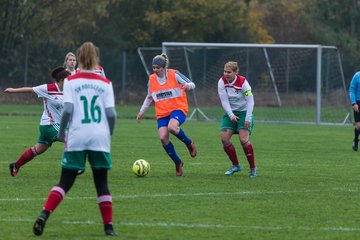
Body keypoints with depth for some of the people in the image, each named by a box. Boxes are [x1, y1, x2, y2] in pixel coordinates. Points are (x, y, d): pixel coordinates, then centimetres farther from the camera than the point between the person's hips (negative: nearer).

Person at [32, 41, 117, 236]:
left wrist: (61, 133, 5)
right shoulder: (105, 83, 4)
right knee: (101, 183, 11)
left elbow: (67, 110, -9)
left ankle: (44, 215, -12)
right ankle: (109, 226, 8)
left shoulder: (71, 81, 1)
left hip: (76, 139, 0)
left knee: (65, 182, 6)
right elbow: (111, 114, -2)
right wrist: (109, 134, 13)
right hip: (100, 139, 0)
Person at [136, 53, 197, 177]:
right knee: (163, 137, -15)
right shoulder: (151, 79, 7)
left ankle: (189, 143, -4)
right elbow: (149, 97, 22)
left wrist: (188, 86, -26)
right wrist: (142, 111, 16)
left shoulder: (174, 75, -6)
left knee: (172, 127, -35)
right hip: (162, 113, 4)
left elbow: (191, 84, -2)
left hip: (178, 108, -4)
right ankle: (178, 163, 3)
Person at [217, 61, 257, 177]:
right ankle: (235, 165, 10)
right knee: (224, 138, -8)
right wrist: (231, 115, -22)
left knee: (243, 139, -19)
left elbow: (250, 100, -18)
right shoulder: (222, 82, -9)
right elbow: (224, 101, -10)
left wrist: (248, 118, -24)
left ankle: (253, 168, -5)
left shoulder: (243, 82, -19)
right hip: (230, 113, 4)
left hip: (244, 112, -4)